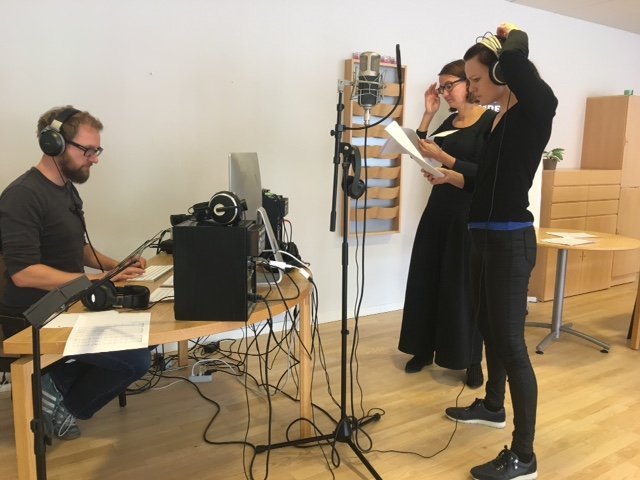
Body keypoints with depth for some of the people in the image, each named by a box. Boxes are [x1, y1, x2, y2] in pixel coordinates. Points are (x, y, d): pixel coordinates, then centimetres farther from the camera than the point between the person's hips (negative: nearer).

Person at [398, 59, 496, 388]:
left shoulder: (491, 121, -9)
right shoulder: (449, 121, 12)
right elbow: (422, 154, 6)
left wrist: (443, 158, -23)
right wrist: (428, 115, 2)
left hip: (470, 214, -6)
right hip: (439, 209, 7)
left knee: (465, 286, 1)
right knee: (427, 280, 9)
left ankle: (472, 360, 17)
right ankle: (424, 349, 24)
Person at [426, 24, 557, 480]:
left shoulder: (535, 110, -12)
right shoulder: (497, 120, 12)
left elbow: (515, 61, -33)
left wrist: (512, 36, -13)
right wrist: (450, 176, 11)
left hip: (510, 240, -9)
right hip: (485, 237, 9)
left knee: (511, 343, -4)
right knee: (491, 330, 21)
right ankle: (493, 406, 42)